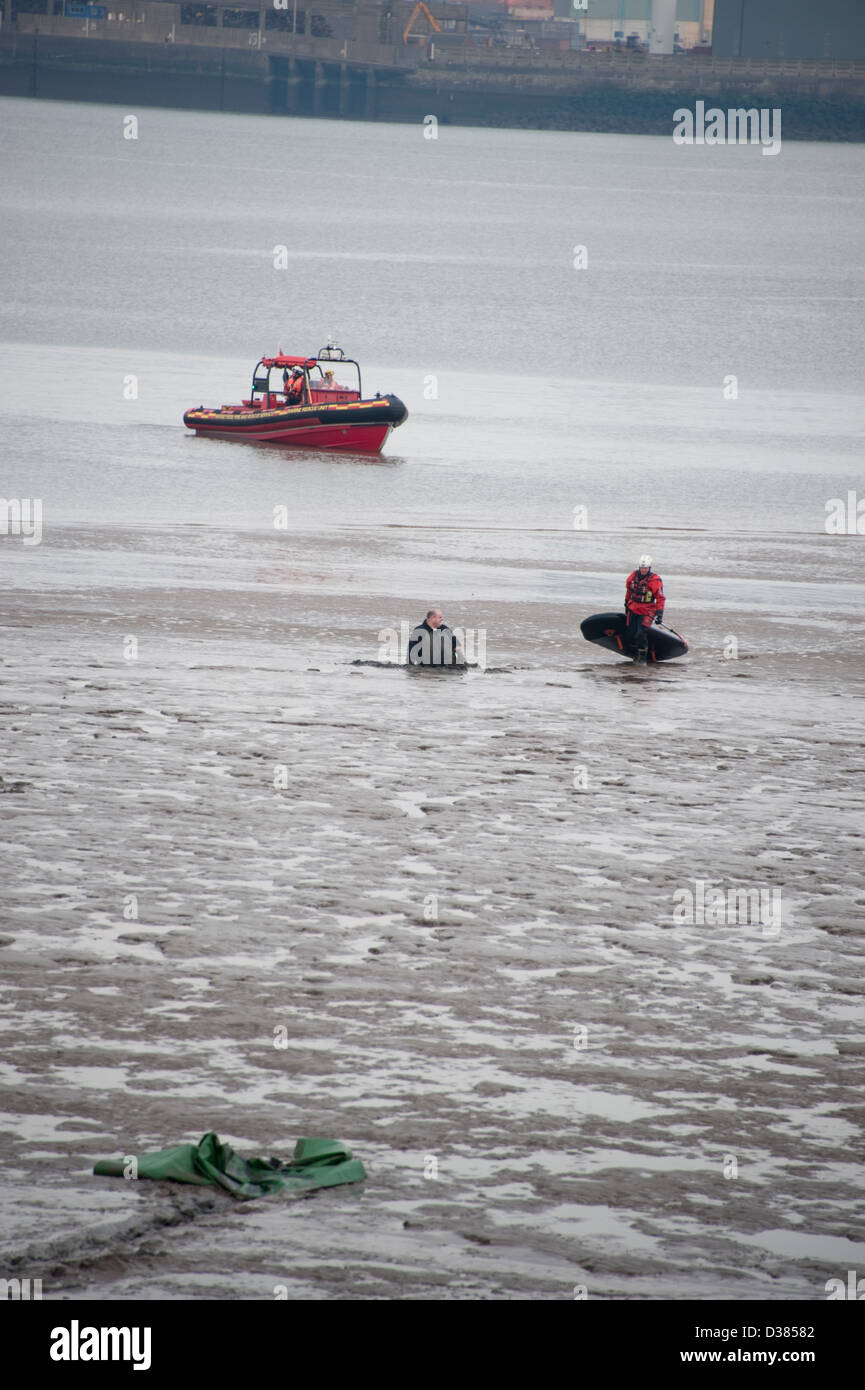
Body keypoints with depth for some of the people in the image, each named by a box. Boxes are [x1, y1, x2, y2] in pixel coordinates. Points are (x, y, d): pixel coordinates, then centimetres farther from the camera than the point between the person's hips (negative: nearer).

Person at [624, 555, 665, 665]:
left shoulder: (655, 580, -16)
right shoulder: (633, 575, -1)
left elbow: (660, 598, -12)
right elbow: (628, 590, 17)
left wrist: (659, 613, -17)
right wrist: (627, 603, 26)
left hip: (647, 612, -5)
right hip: (633, 609, 5)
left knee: (641, 634, -16)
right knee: (630, 634, 7)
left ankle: (642, 658, -3)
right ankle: (636, 653, 30)